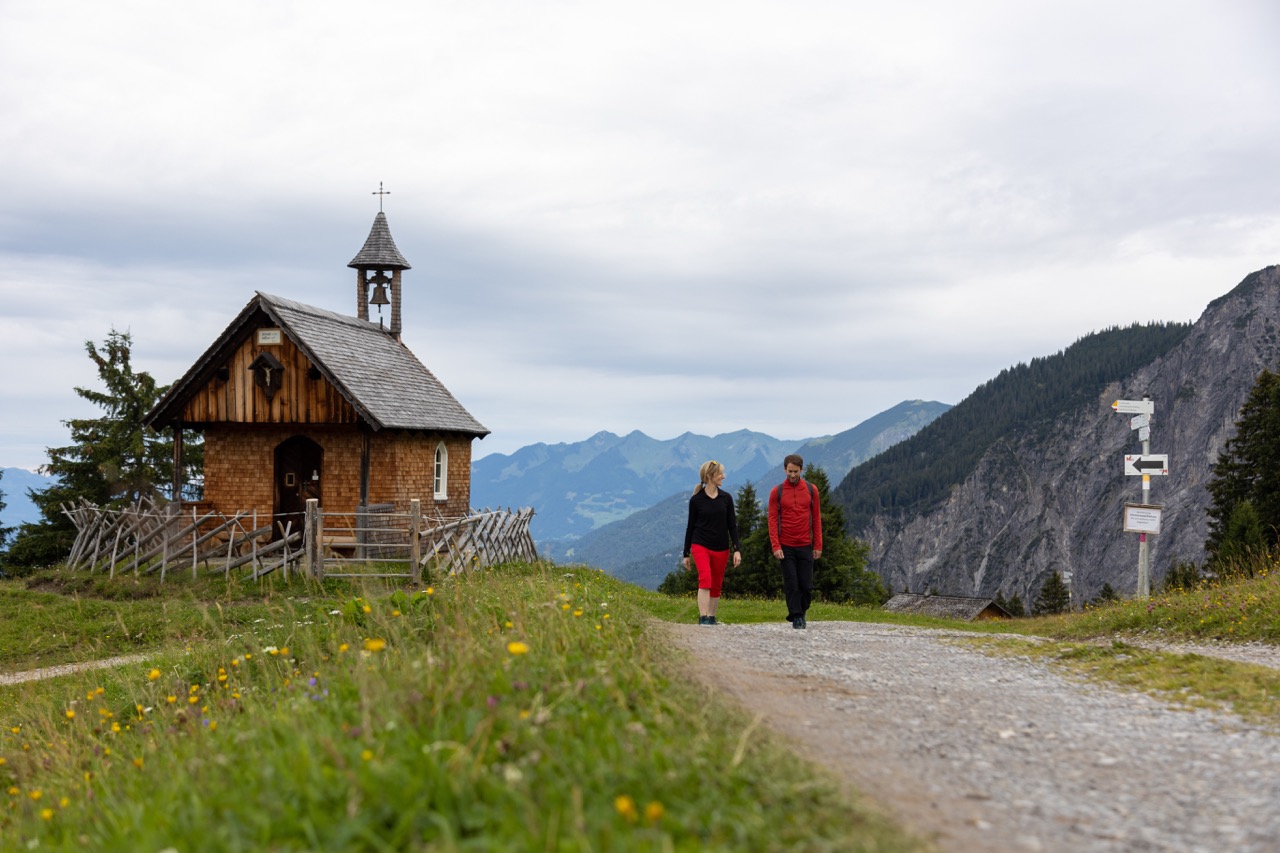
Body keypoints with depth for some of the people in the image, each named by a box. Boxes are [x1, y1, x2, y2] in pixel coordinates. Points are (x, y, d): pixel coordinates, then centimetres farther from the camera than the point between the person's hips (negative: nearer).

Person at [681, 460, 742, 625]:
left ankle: (711, 618, 19)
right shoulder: (696, 500, -3)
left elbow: (732, 525, 6)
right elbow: (690, 526, 4)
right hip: (700, 546, -3)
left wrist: (737, 549, -3)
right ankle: (703, 618, -24)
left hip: (721, 548, 3)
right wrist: (686, 554, 6)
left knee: (716, 586, 7)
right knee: (705, 579, -21)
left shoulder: (726, 498, 4)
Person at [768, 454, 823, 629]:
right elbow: (772, 520, -2)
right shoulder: (777, 492, -1)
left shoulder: (811, 490, 3)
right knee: (791, 585, -2)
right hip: (786, 547, -1)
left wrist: (818, 545, 2)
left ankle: (802, 612, 23)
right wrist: (776, 546, -11)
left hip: (805, 546, 1)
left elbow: (816, 518, 6)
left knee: (806, 585, 2)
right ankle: (796, 617, 7)